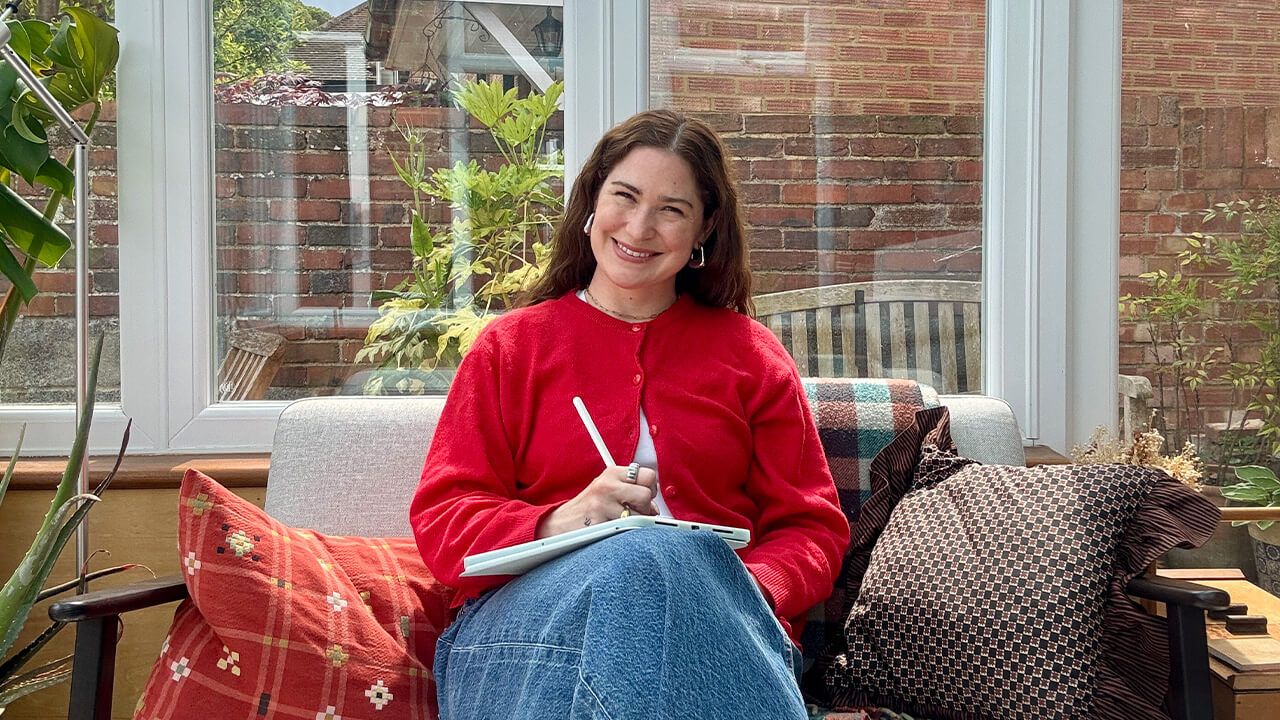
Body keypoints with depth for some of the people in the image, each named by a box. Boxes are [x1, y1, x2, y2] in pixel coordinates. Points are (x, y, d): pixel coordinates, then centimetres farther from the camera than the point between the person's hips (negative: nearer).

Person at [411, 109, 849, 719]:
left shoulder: (750, 354, 19)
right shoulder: (510, 346, 17)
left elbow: (811, 529, 13)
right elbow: (440, 519, 7)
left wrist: (749, 589, -12)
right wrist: (559, 524, -15)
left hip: (714, 617, 2)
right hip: (529, 612, -1)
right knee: (637, 559, -38)